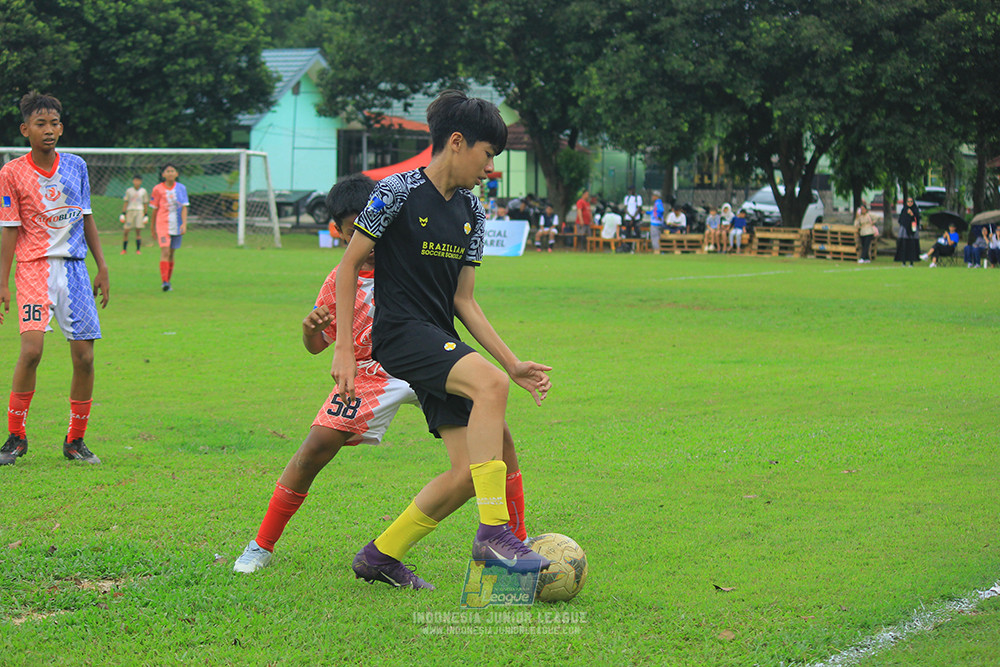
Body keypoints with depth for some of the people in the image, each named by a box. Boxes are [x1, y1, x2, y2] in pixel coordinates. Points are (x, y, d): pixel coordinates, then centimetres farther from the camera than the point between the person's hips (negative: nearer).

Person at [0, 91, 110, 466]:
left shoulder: (76, 166, 8)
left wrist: (102, 267, 13)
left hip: (75, 266, 4)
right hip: (35, 267, -4)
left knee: (84, 356, -1)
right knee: (32, 348, -20)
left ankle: (75, 441, 13)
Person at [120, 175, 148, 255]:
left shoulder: (143, 191, 8)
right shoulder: (129, 190, 7)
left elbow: (145, 203, 11)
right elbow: (125, 202, 9)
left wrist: (145, 215, 7)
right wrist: (123, 213, 3)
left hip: (139, 211, 0)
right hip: (130, 211, 0)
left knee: (138, 231, -5)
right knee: (126, 231, -3)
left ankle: (138, 249, -1)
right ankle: (124, 249, 7)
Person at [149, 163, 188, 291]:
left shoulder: (181, 188, 4)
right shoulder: (158, 189, 0)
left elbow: (184, 207, -1)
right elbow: (155, 209, 8)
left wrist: (184, 224, -12)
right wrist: (153, 226, 14)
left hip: (177, 226, 2)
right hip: (163, 223, -2)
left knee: (171, 254, 10)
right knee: (165, 252, -15)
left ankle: (168, 280, 20)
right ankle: (164, 281, -22)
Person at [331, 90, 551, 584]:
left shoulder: (471, 212, 14)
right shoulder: (399, 192, -8)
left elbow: (464, 301, 15)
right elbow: (348, 265, -5)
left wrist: (513, 364, 8)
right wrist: (344, 347, -10)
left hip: (442, 344, 8)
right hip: (399, 333, -8)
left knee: (471, 469, -3)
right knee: (488, 383, -32)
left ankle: (379, 556, 13)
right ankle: (492, 532, -31)